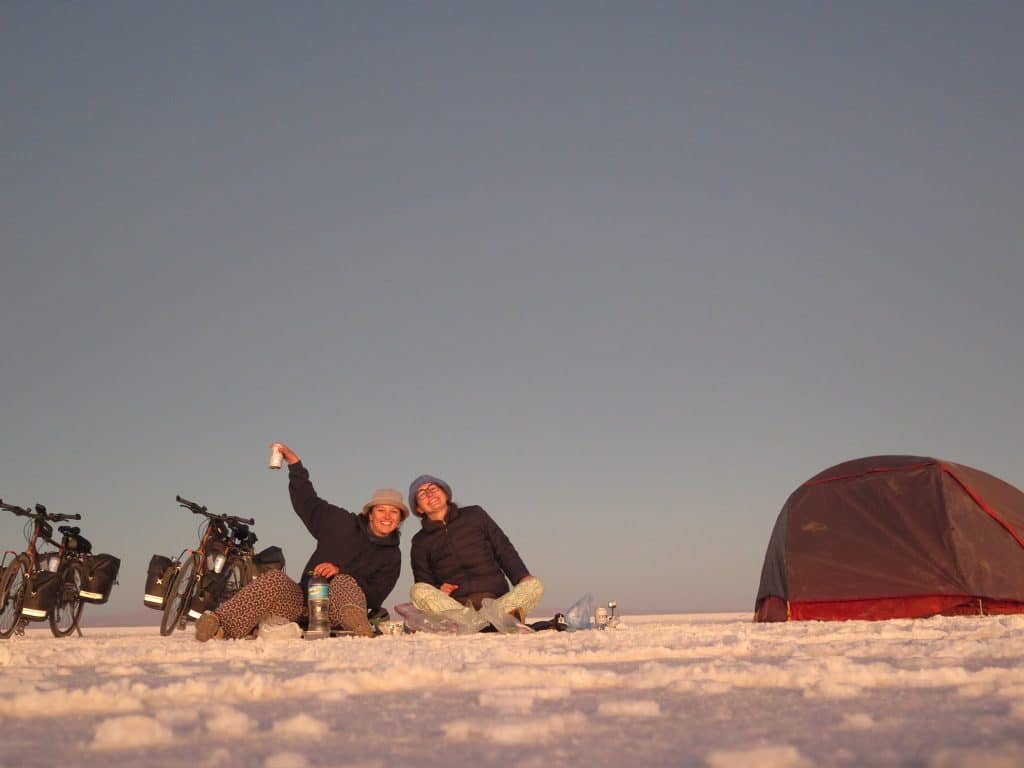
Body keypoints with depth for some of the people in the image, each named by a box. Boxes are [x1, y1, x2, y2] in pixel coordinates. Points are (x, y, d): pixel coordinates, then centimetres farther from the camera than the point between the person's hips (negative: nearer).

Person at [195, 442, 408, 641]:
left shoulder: (392, 556, 9)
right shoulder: (342, 524, 12)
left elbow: (375, 597, -4)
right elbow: (307, 502, 19)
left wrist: (340, 572, -15)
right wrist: (294, 463, 14)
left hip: (337, 609, -2)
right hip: (304, 600, 2)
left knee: (345, 583, -34)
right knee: (274, 580, -27)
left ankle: (354, 619, -71)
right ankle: (220, 624, -46)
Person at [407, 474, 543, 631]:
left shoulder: (474, 515, 19)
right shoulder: (421, 542, 19)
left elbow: (504, 550, 16)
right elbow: (423, 582, 16)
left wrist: (522, 577, -2)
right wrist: (438, 591, -8)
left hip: (497, 599, 1)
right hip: (453, 605, -1)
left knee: (534, 585, -24)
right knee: (417, 591, -30)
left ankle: (493, 613, -51)